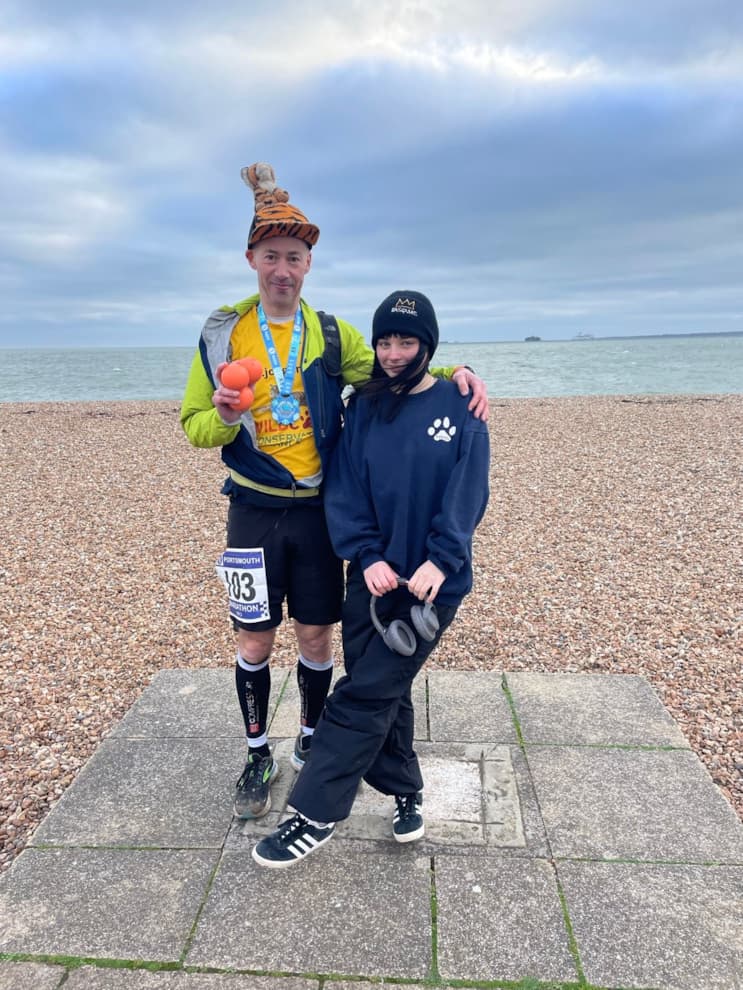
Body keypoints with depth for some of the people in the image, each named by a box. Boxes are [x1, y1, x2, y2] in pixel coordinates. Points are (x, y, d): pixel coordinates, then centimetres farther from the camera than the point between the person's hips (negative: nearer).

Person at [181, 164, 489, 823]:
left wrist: (453, 373, -14)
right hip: (255, 510, -1)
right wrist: (224, 417, -20)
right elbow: (194, 423, 4)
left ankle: (311, 744, 34)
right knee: (255, 641, 7)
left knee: (317, 637, 10)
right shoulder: (221, 334, 1)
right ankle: (258, 756, 30)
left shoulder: (331, 334, 4)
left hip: (319, 509, 1)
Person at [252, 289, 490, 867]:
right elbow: (343, 490, 0)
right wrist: (367, 557, -12)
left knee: (365, 694, -5)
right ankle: (406, 792, 33)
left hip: (433, 581, -3)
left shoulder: (460, 407, -2)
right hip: (371, 576, 4)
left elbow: (468, 494, -9)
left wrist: (439, 561, -21)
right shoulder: (363, 409, 6)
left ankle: (316, 815, 9)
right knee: (384, 691, 11)